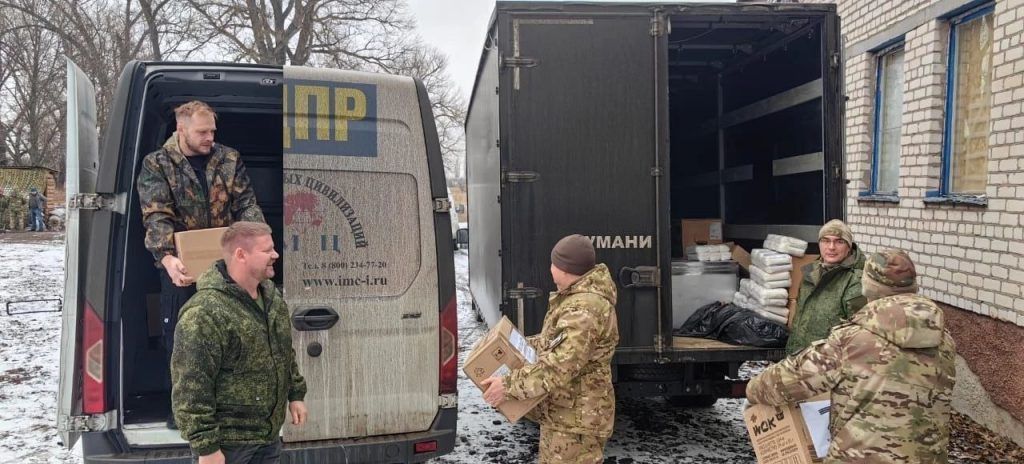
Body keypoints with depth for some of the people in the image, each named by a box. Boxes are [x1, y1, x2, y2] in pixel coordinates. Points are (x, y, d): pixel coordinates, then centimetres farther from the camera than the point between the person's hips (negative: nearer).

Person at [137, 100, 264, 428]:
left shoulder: (229, 160, 4)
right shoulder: (157, 165, -3)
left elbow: (245, 204, 1)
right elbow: (156, 217, -15)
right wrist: (167, 257, -32)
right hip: (180, 265, -2)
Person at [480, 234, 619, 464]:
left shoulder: (583, 310, -27)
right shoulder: (580, 296, 9)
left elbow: (557, 369, -31)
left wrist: (508, 386, -24)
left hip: (576, 418, -11)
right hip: (566, 411, 11)